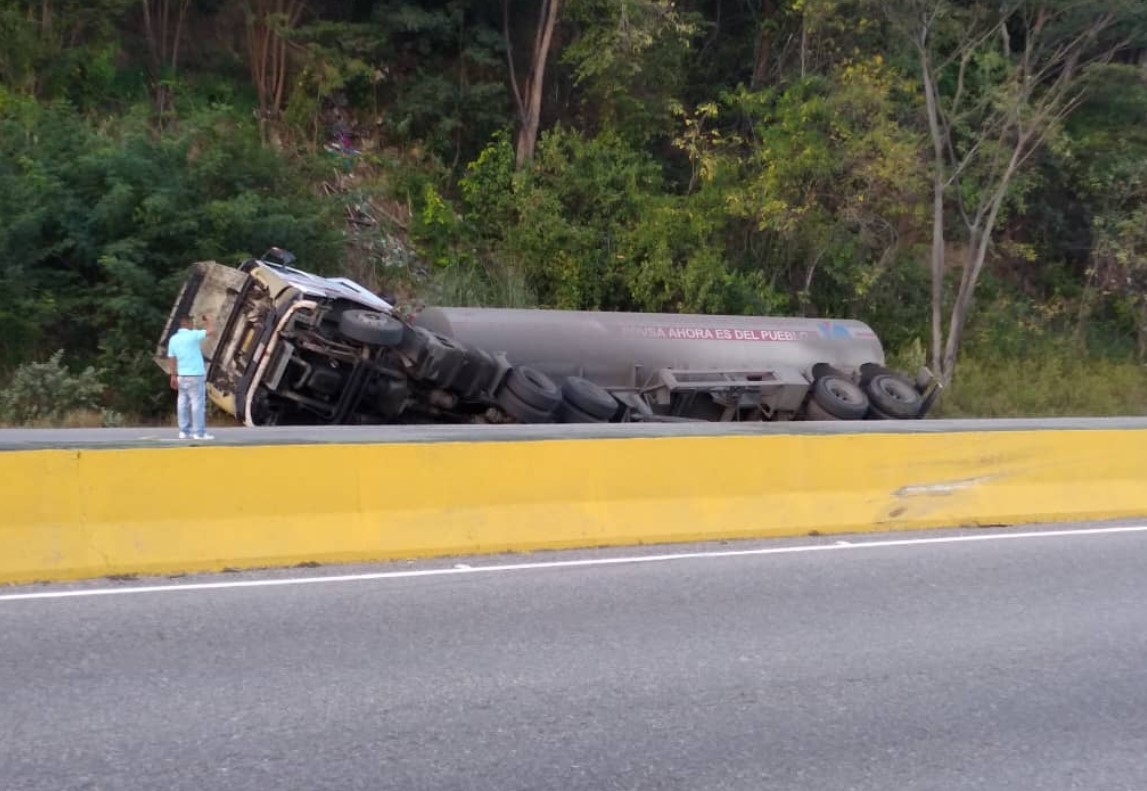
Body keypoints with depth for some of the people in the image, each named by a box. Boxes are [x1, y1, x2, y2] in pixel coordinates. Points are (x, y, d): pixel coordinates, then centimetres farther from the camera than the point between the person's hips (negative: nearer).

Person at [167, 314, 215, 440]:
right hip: (195, 375, -7)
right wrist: (208, 322, 15)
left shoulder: (173, 339, 7)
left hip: (182, 375, 7)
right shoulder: (193, 335, -11)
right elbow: (209, 331, -4)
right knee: (198, 403, -5)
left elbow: (171, 359, 6)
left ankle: (184, 431, 9)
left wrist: (173, 376, 9)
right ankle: (199, 432, -7)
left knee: (183, 404, 8)